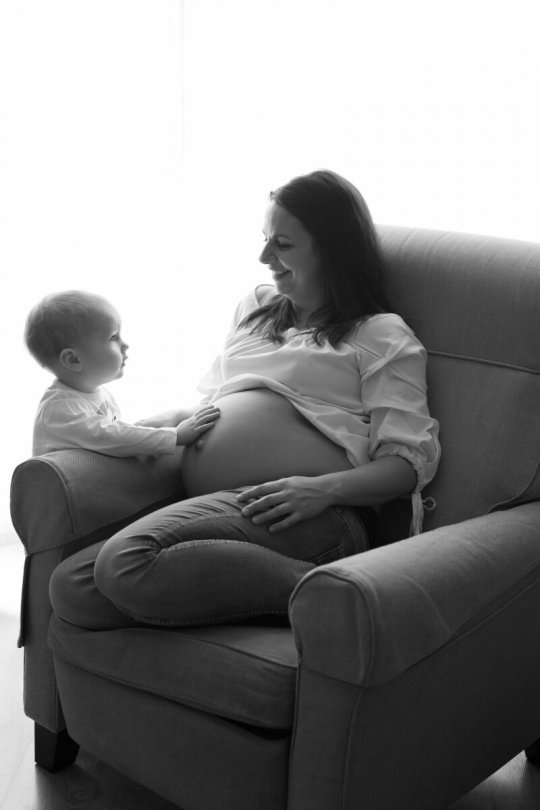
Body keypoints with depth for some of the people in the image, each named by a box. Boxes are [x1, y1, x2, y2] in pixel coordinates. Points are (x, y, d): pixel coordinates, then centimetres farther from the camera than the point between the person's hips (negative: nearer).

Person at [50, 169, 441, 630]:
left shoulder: (381, 336, 9)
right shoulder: (255, 308, 29)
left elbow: (411, 460, -1)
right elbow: (209, 399, 34)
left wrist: (323, 488, -19)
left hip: (306, 519, -7)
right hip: (211, 509, 8)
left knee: (127, 561, -33)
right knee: (71, 588, -19)